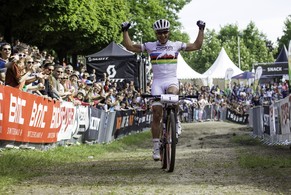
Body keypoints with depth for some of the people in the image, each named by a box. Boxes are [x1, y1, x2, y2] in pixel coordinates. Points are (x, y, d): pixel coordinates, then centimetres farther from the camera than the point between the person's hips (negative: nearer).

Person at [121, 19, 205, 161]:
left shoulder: (176, 45, 7)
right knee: (156, 114, -8)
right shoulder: (150, 46, 7)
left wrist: (201, 30, 2)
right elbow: (130, 46, 7)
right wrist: (125, 31, 0)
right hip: (157, 81, 0)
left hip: (171, 80, 0)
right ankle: (156, 147, -2)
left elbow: (196, 45, 8)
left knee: (172, 93, -37)